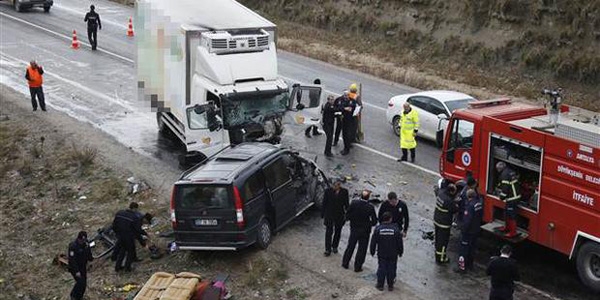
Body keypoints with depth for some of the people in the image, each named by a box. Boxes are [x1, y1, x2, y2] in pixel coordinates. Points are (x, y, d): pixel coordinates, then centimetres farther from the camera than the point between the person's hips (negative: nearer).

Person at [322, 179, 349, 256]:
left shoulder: (344, 192, -4)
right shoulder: (328, 191, -8)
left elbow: (346, 203, 5)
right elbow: (324, 203, -2)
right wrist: (323, 215, -1)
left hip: (339, 215, 2)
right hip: (329, 214, -2)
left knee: (338, 231, 14)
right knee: (329, 232, -3)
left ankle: (334, 246, 32)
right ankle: (328, 249, 4)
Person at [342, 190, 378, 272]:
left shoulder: (354, 203, -14)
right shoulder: (370, 207, -19)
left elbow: (347, 216, -9)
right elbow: (374, 221, -15)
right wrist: (368, 224, 4)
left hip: (354, 229, 3)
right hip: (364, 231, -3)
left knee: (350, 247, 19)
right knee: (362, 249, 11)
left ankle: (345, 263, 30)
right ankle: (357, 267, 18)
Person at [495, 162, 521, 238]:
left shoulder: (505, 175, -19)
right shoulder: (511, 172, 11)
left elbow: (505, 187, -22)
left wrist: (502, 196, -7)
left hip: (512, 198, -10)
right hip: (515, 195, 10)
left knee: (511, 215, -4)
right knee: (507, 212, 23)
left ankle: (513, 232, 0)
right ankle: (507, 227, 37)